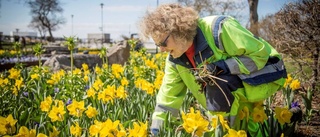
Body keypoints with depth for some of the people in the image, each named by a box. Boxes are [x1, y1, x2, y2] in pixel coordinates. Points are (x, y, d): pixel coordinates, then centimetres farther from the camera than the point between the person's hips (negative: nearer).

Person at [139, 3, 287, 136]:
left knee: (218, 84, -31)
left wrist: (222, 67, -34)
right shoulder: (175, 59, -6)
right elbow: (168, 97, -3)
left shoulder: (218, 28, -29)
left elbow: (261, 54, -24)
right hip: (232, 93, 7)